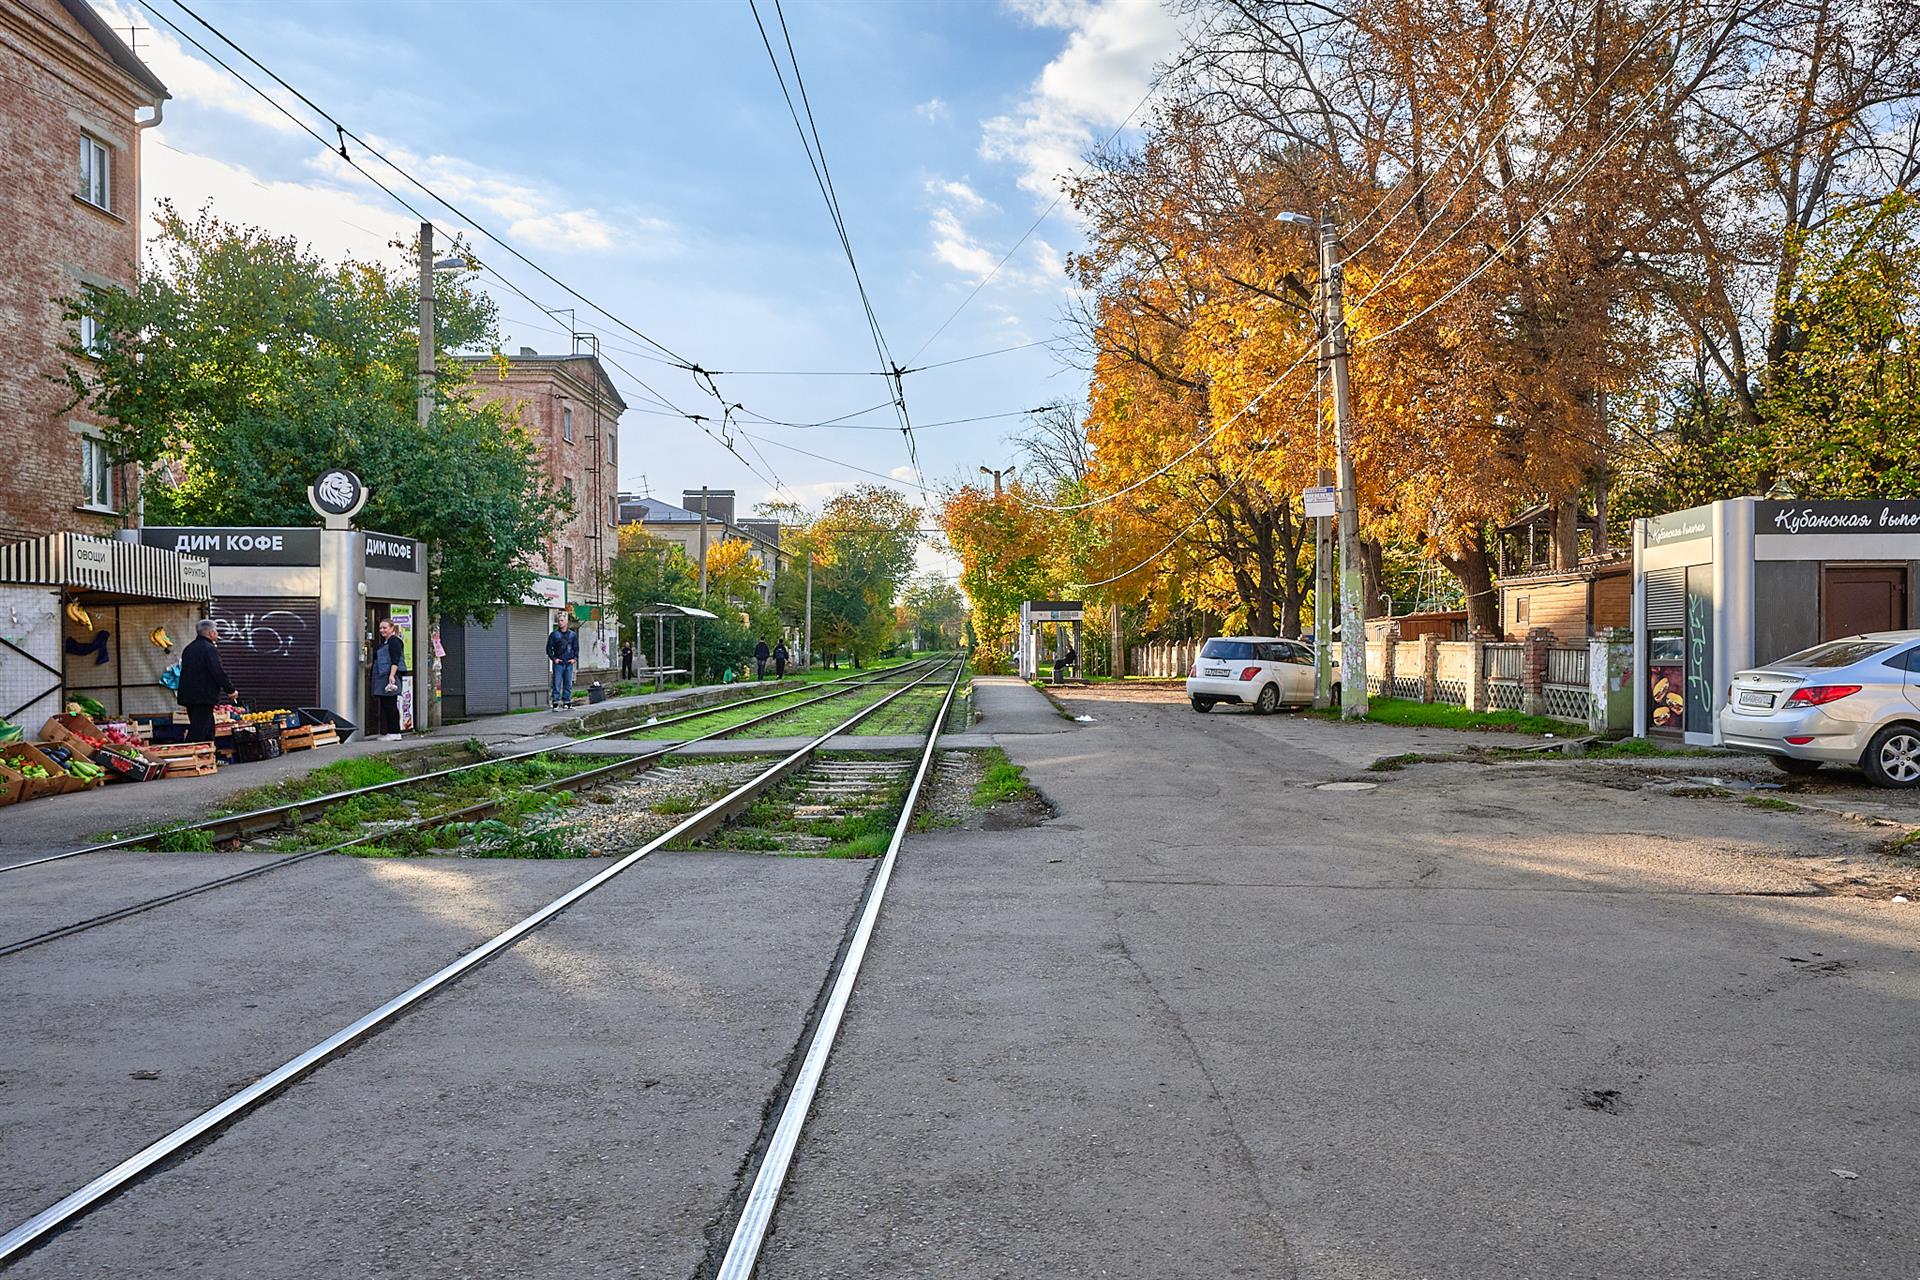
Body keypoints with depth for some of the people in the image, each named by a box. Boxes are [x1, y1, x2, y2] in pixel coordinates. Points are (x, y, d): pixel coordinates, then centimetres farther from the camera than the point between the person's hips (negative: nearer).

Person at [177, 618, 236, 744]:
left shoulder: (189, 648, 15)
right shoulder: (210, 648, -14)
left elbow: (186, 671, 22)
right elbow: (219, 673, -18)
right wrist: (231, 690, -7)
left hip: (188, 695, 9)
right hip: (204, 698, -9)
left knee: (208, 729, 17)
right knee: (197, 734, -10)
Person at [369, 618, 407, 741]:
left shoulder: (394, 641, -9)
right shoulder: (384, 642, 22)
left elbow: (395, 660, -19)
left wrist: (392, 675, -27)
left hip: (390, 676, -10)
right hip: (383, 677, 10)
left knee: (390, 705, -9)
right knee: (385, 705, 10)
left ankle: (394, 733, -6)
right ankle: (390, 732, 13)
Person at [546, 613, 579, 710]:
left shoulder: (572, 634, 10)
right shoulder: (554, 634, 2)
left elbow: (576, 648, 15)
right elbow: (549, 648, 4)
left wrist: (575, 658, 2)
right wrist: (553, 658, -6)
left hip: (569, 663, 3)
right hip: (558, 663, -3)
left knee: (568, 684, 7)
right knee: (557, 684, -6)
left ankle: (567, 701, 14)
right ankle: (555, 703, -5)